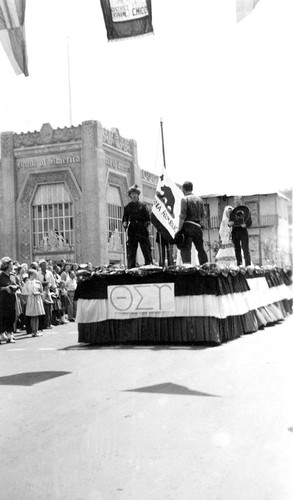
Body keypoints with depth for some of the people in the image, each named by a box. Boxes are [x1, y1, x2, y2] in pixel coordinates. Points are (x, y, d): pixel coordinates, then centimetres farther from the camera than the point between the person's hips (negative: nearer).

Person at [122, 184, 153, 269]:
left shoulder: (142, 205, 10)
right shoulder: (127, 207, 12)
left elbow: (148, 218, 6)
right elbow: (124, 219, 11)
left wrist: (146, 223, -11)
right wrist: (125, 224, -9)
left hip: (142, 231, -1)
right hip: (132, 232, 1)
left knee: (147, 251, -4)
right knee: (131, 253, -1)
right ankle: (131, 269, 1)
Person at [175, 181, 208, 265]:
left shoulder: (185, 199, -6)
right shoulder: (199, 199, 14)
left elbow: (182, 216, -13)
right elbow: (202, 215, 15)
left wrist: (179, 229, -13)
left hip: (187, 226, -6)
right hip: (197, 227, 6)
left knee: (185, 248, -9)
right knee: (200, 248, 13)